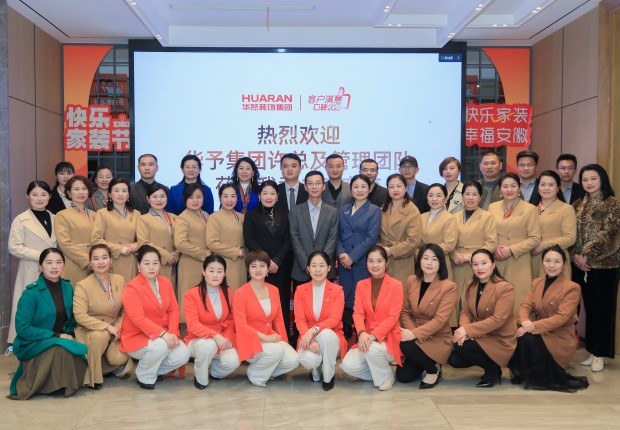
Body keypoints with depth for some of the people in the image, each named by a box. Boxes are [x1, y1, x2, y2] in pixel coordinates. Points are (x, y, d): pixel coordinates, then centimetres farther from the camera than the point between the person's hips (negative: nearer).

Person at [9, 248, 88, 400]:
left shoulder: (68, 288, 4)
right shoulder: (31, 292, -13)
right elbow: (22, 328, -16)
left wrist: (70, 335, -7)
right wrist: (56, 336, -19)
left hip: (62, 341, 5)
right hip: (32, 344, -5)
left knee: (82, 352, -27)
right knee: (60, 348, -36)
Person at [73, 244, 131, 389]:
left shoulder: (119, 280, 1)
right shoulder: (83, 285, -13)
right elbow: (80, 316, -21)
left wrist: (118, 326, -13)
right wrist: (107, 327, -26)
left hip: (114, 331, 3)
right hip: (90, 330, -3)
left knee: (118, 358, -25)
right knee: (100, 335, -38)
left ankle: (119, 364, 16)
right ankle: (93, 378, -15)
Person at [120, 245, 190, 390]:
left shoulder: (166, 282, 5)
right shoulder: (132, 287, -15)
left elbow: (174, 310, 3)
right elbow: (138, 318, -25)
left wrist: (172, 333, -14)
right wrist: (163, 334, -32)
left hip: (163, 335, 6)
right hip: (137, 337, -6)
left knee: (183, 355, -17)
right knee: (160, 346, -35)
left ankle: (154, 369, 11)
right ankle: (144, 377, -5)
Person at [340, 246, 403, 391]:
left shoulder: (396, 285, -5)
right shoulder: (361, 285, 6)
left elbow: (393, 317, -13)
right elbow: (358, 313, -4)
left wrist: (374, 335, -26)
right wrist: (362, 333, -25)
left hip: (387, 338, -3)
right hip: (367, 338, 3)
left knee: (373, 349, -35)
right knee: (348, 365, -20)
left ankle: (386, 377, -4)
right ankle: (376, 371, 9)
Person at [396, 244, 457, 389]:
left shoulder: (449, 287, -14)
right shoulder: (411, 281, 2)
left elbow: (440, 319, -21)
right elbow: (405, 311, 4)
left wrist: (415, 334, -30)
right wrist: (410, 331, -15)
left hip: (438, 339, -5)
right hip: (416, 337, 5)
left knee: (406, 345, -31)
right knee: (403, 376, -9)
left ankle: (433, 369, -3)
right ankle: (424, 364, 23)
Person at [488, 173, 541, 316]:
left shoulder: (530, 209, 0)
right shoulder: (493, 207, 10)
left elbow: (535, 238, -4)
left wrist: (512, 250, -13)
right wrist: (495, 249, -8)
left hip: (519, 262, -3)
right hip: (496, 261, 3)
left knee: (518, 299, -4)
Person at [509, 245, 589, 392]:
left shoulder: (572, 288, -10)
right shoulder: (537, 282, 9)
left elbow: (561, 318, -20)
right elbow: (526, 306, 0)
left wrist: (532, 327, -29)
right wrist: (524, 321, -24)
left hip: (560, 338, -5)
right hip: (541, 333, 5)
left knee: (527, 338, -31)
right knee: (515, 335, -23)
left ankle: (542, 378, -9)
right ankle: (524, 372, 0)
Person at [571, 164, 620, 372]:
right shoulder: (578, 204, 11)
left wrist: (587, 254, -16)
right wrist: (576, 255, -8)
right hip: (582, 264, 5)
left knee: (603, 308, 1)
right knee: (589, 307, 10)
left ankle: (600, 354, 10)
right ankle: (592, 352, 18)